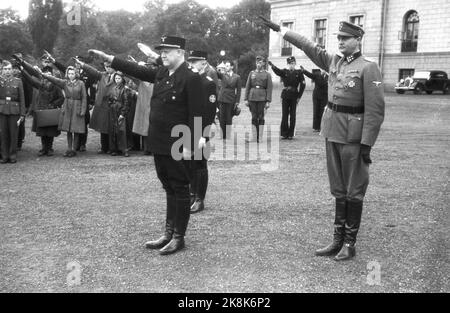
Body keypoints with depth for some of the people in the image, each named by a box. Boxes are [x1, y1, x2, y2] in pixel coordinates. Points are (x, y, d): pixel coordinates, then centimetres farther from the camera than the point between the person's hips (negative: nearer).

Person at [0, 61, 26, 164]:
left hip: (14, 111, 0)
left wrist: (22, 115, -1)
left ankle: (13, 156, 11)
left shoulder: (18, 81, 7)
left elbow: (22, 99, 4)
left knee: (14, 135, 1)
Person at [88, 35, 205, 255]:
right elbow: (137, 70, 17)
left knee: (180, 190, 4)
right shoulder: (161, 74, 10)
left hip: (178, 146, -8)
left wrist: (189, 146, -19)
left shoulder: (191, 78, -14)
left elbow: (195, 115, -17)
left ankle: (179, 237, 15)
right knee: (170, 189, 16)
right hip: (160, 144, 8)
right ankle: (169, 233, 27)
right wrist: (107, 58, 14)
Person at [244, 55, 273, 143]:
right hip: (252, 98, 2)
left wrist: (268, 101, -8)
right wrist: (246, 99, 2)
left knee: (261, 118, 1)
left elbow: (269, 89, -1)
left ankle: (260, 137, 6)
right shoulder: (252, 73, 10)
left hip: (262, 98, -2)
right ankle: (254, 137, 8)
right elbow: (247, 87, 9)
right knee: (254, 117, 4)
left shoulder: (267, 74, 3)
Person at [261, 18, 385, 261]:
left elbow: (375, 109, -14)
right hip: (332, 132, 7)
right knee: (339, 190, 12)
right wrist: (280, 29, 18)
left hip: (353, 137, -7)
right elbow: (308, 46, 18)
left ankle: (350, 243, 13)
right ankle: (338, 239, 21)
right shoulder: (334, 61, 10)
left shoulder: (368, 68, -10)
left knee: (354, 191, 3)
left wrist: (367, 144, -18)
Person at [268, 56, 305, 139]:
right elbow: (277, 71, -17)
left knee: (292, 115, 3)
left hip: (294, 96, 0)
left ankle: (291, 134, 10)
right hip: (285, 95, 1)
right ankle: (284, 133, 9)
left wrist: (299, 96, -5)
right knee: (284, 114, 1)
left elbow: (303, 85, 1)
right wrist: (271, 65, -38)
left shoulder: (299, 73, 3)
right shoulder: (284, 72, 4)